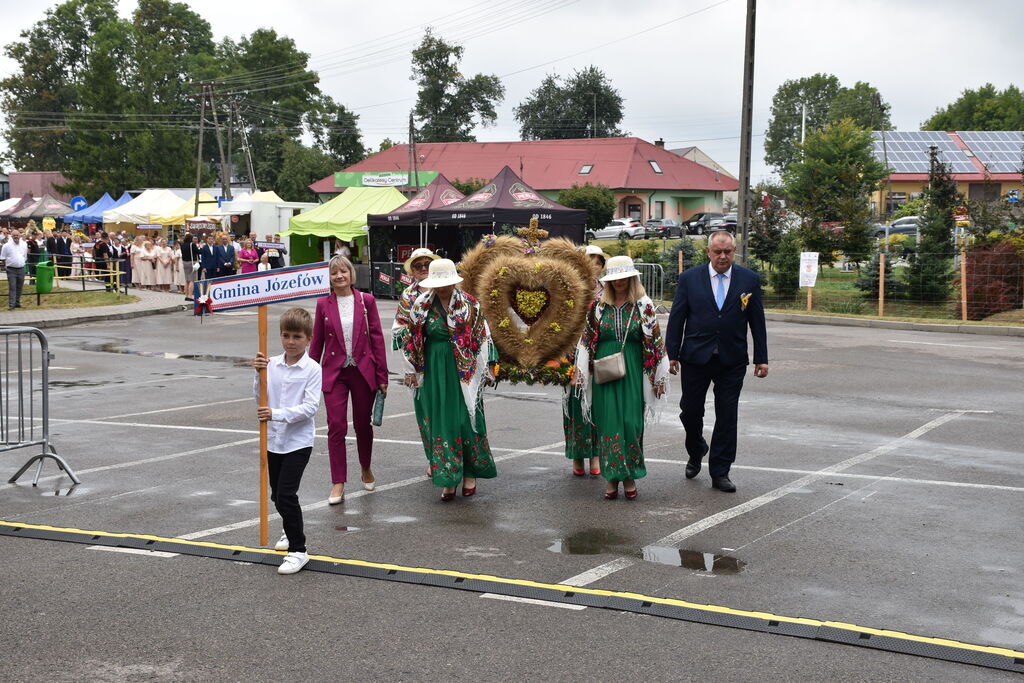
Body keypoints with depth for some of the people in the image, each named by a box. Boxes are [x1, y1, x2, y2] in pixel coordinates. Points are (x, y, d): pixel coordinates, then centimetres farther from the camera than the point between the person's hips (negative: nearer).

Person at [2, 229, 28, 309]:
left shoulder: (24, 245, 7)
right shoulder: (7, 246, -5)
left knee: (19, 287, 9)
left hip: (21, 269, 4)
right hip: (11, 270, -4)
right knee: (12, 287, -8)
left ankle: (17, 303, 19)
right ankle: (11, 304, -9)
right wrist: (6, 266, 0)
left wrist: (23, 263, 13)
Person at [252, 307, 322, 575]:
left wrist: (277, 414, -25)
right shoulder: (272, 364, 2)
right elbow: (260, 399, 1)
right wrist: (260, 375, -15)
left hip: (298, 441, -5)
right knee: (277, 494, 19)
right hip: (274, 439, 6)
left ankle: (298, 550, -4)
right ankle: (291, 531, 45)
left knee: (286, 494, -14)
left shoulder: (312, 369, -10)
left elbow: (310, 407, -17)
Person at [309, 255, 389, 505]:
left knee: (362, 424, 12)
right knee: (336, 426, -7)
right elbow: (317, 342, 6)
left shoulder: (366, 301, 0)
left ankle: (366, 469, 37)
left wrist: (382, 375, -2)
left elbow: (377, 338, 1)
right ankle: (338, 484, -2)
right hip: (334, 372, 0)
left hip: (363, 371, 0)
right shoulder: (323, 304, 1)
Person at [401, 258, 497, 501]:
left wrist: (486, 369, 1)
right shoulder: (421, 306, 5)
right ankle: (448, 480, 4)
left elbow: (482, 337, 2)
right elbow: (412, 341, 11)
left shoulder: (469, 304, -1)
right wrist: (412, 371, 11)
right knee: (439, 422, 0)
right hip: (434, 371, 2)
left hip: (463, 370, -2)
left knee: (465, 418, -1)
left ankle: (470, 474, 13)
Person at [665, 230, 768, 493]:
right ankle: (696, 454, 35)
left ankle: (720, 472, 10)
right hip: (696, 358, 0)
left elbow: (757, 321, 5)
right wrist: (672, 354, -2)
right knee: (690, 412, 7)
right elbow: (676, 318, 2)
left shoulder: (749, 280, 3)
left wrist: (761, 359, 3)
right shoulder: (689, 278, 1)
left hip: (732, 361, 0)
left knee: (727, 417, 2)